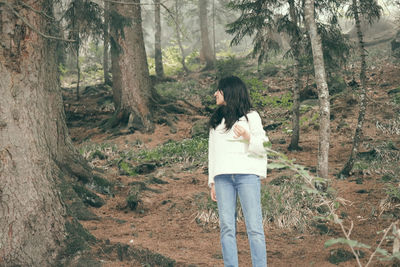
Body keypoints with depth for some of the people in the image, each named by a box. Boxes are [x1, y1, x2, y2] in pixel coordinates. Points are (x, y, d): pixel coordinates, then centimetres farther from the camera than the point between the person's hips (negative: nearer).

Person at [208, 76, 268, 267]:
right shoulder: (216, 120, 23)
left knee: (254, 226, -9)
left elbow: (263, 148, 5)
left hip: (247, 174, -4)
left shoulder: (251, 116, 9)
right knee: (226, 226, -2)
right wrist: (212, 181, 15)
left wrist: (248, 137, -15)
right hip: (223, 177, 4)